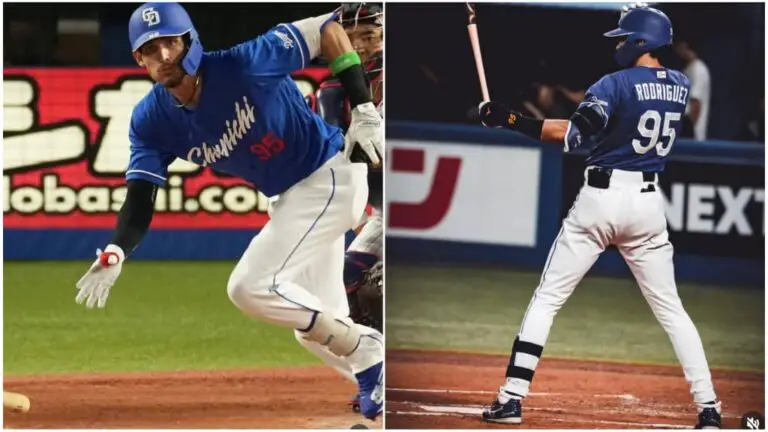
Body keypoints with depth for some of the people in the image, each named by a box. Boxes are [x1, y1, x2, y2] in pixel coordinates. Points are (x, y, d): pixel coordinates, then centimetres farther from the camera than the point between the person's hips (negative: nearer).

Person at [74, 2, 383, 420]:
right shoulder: (152, 120, -8)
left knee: (250, 287, -19)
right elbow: (140, 198, -15)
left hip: (331, 176, -8)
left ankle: (368, 354, -5)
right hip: (288, 197, 8)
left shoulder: (243, 65, -25)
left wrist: (363, 110, -23)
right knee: (316, 330, 13)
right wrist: (114, 253, -36)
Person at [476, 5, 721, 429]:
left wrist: (510, 119, -25)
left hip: (600, 199, -4)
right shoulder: (680, 87, 5)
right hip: (648, 202, 4)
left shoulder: (617, 84, -11)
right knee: (671, 309, 12)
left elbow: (572, 134, -25)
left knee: (546, 299, 4)